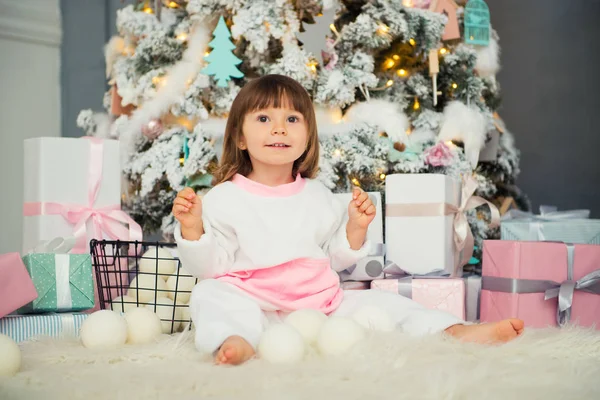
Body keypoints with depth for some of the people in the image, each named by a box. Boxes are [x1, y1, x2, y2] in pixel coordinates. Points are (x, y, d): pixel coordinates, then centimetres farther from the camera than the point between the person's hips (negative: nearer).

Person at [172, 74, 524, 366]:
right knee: (211, 295, -31)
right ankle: (236, 341, -59)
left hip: (321, 302, 4)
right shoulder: (224, 198, 0)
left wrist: (355, 229, 0)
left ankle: (456, 332, -12)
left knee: (378, 303, -9)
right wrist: (192, 228, -21)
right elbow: (208, 266, -4)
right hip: (256, 309, -4)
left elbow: (334, 260, 18)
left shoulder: (318, 196, 13)